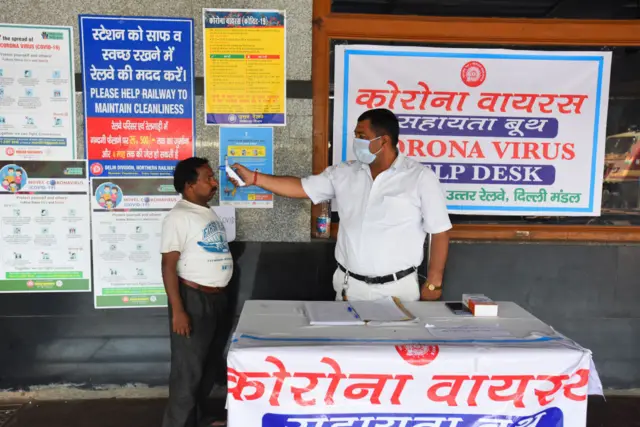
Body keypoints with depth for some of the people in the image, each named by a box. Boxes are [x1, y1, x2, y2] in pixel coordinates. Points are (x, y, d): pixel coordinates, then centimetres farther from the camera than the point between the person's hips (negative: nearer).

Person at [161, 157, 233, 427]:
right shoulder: (179, 217, -15)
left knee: (211, 364, 19)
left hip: (217, 297, 9)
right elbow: (168, 265, -18)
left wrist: (219, 296, 18)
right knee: (188, 370, 2)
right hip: (194, 298, -9)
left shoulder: (209, 213, 12)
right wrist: (178, 310, -22)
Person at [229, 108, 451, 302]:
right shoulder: (344, 174, 3)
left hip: (397, 289, -3)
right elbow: (301, 188, 7)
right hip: (349, 286, 4)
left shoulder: (421, 177, -8)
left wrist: (433, 283, -7)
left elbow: (439, 232, -6)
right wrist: (254, 177, 0)